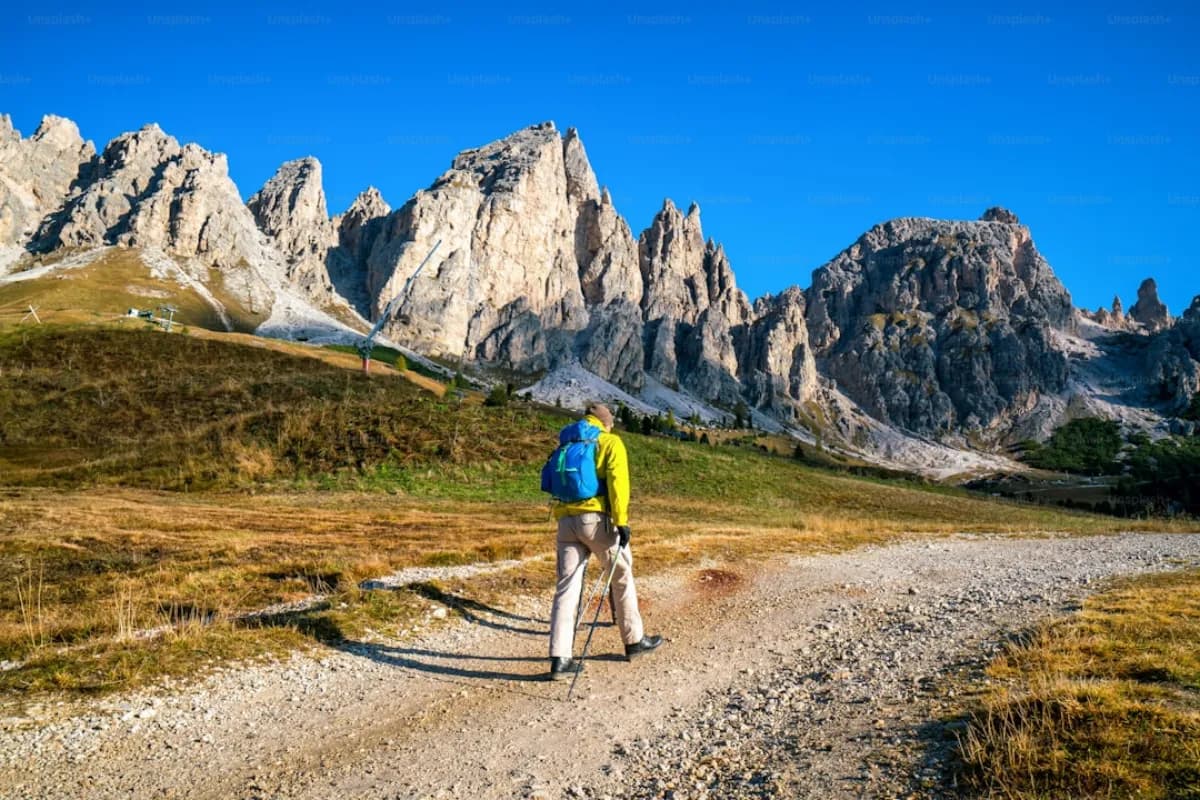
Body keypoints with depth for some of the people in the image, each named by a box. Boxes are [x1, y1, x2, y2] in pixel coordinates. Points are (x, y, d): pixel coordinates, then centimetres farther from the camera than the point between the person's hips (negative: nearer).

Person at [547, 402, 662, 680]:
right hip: (596, 518, -4)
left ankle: (559, 659, -4)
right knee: (622, 578, 14)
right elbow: (617, 480, -8)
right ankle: (634, 640, 26)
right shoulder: (611, 442, 6)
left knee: (566, 588, 2)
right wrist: (622, 521, -12)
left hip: (566, 520, 5)